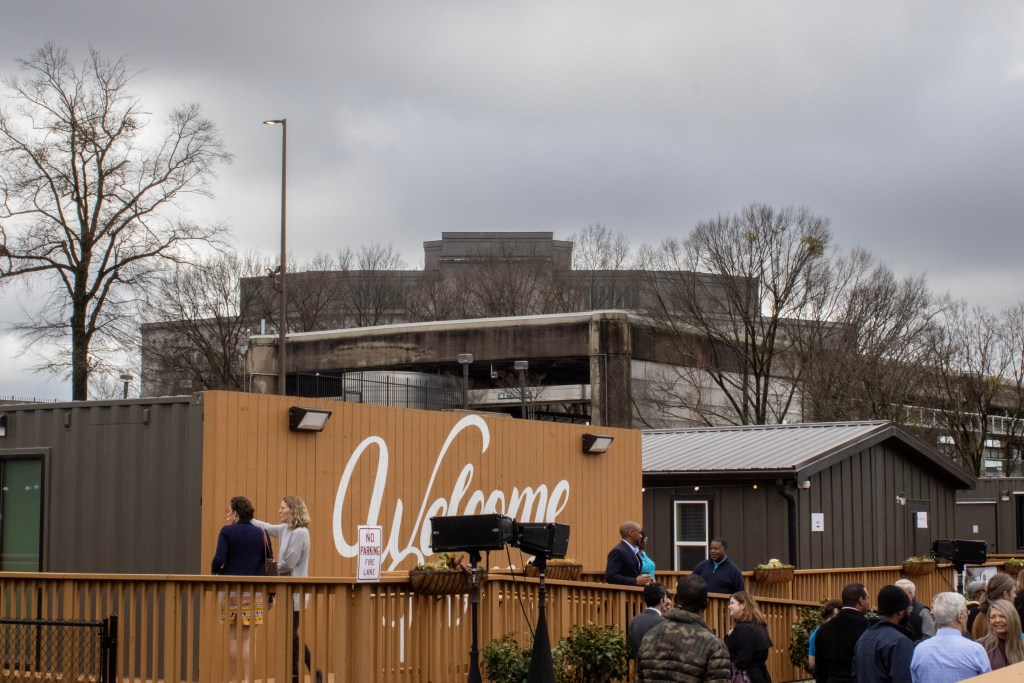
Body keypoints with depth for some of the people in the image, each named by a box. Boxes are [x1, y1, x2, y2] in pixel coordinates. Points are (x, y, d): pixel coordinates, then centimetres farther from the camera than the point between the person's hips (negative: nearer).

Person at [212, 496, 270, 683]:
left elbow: (219, 559, -15)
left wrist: (214, 571, 6)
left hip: (231, 589, -2)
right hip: (254, 591, 2)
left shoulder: (227, 532, -5)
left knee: (234, 636, 9)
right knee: (248, 638, 1)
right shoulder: (260, 534, 4)